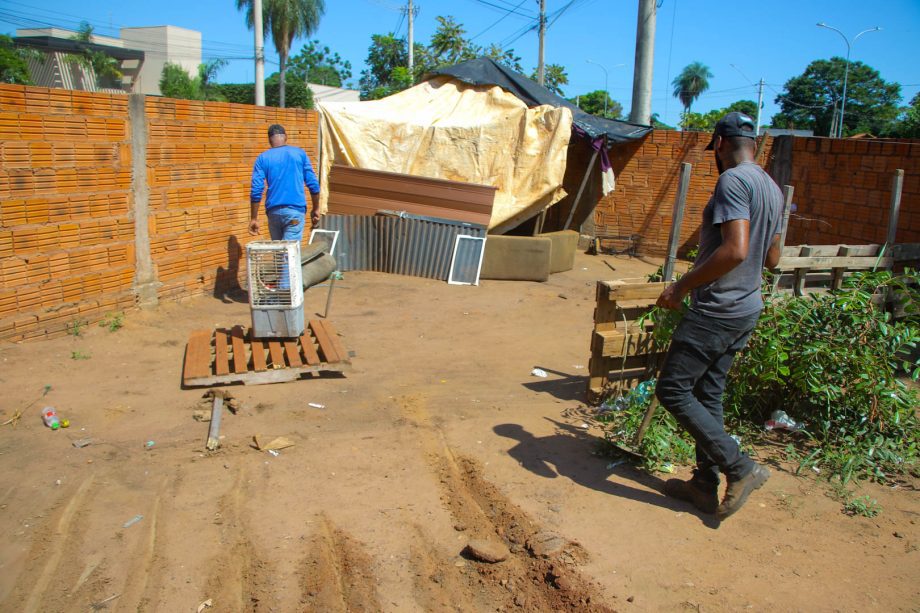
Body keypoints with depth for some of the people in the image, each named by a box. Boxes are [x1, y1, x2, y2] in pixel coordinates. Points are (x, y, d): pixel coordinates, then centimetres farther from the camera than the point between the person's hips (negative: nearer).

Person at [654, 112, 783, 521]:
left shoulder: (733, 181, -16)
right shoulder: (772, 189, 13)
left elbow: (734, 251, -28)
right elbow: (772, 258, 20)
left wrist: (682, 286, -21)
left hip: (717, 311, -10)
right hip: (748, 308, 10)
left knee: (673, 389, -3)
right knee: (707, 394, 15)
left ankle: (740, 468, 0)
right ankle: (706, 486, 22)